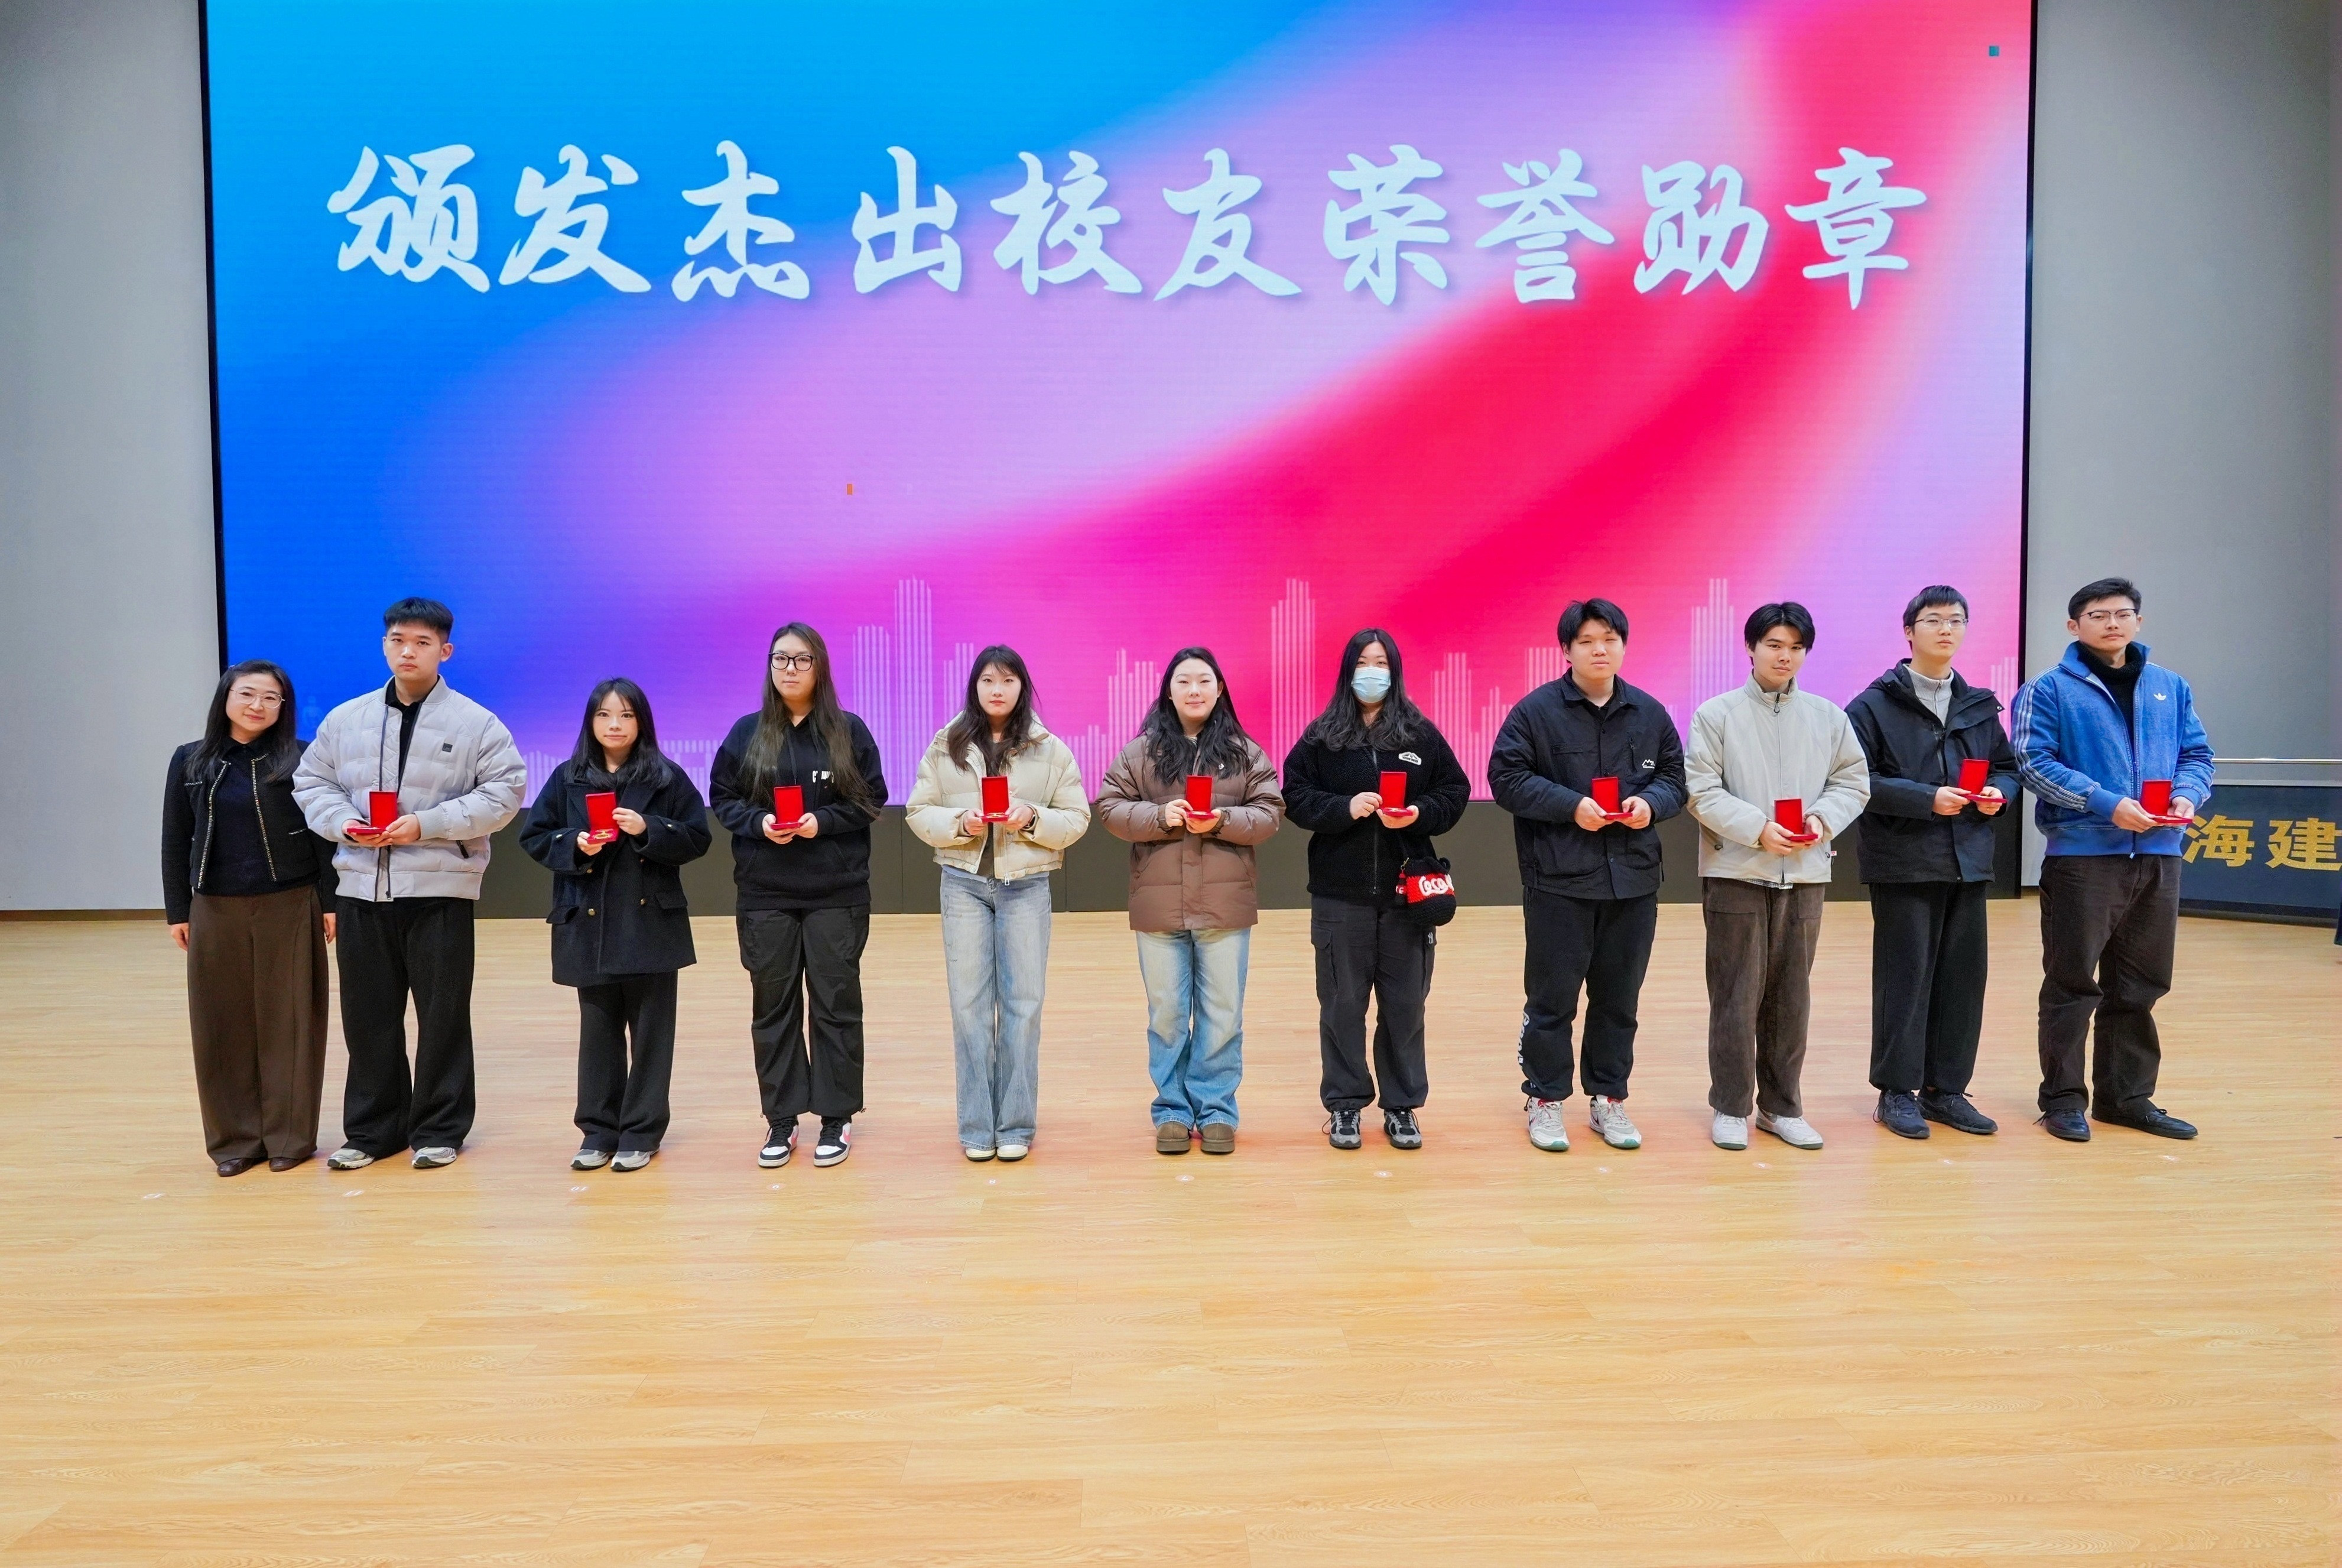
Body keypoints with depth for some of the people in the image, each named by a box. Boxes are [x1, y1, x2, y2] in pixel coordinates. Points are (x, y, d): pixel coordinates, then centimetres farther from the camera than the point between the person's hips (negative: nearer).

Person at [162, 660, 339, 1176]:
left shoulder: (299, 759, -2)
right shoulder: (191, 761, 6)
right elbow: (175, 841, 8)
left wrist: (330, 902, -6)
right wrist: (177, 911, 5)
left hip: (289, 907, -3)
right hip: (216, 911, 3)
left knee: (287, 1020, 3)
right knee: (223, 1024, 6)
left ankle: (290, 1136, 12)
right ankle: (235, 1138, 17)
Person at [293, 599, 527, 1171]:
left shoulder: (476, 723, -2)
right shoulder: (344, 719, 10)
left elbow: (503, 793, -8)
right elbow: (311, 783, 13)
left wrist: (427, 825, -16)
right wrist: (345, 824, -7)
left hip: (440, 889, -3)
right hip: (362, 890, 4)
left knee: (442, 1015, 4)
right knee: (368, 1015, 10)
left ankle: (439, 1130, 16)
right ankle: (371, 1129, 23)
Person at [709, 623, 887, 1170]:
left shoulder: (850, 731, 0)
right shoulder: (747, 733, 4)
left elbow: (870, 801, 0)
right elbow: (722, 798, 6)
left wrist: (823, 822, -15)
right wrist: (758, 823, -13)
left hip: (837, 894, -2)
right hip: (765, 895, 2)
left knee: (836, 1004, 4)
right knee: (773, 1007, 7)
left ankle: (836, 1120, 14)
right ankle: (780, 1121, 17)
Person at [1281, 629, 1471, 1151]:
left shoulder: (1422, 734, 4)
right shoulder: (1322, 736, 2)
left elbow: (1455, 792, 5)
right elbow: (1296, 797, -2)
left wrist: (1419, 814, -14)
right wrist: (1344, 808, -18)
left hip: (1407, 891, 1)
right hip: (1340, 892, -1)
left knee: (1404, 1004, 6)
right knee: (1342, 1002, 4)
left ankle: (1401, 1106, 18)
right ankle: (1344, 1105, 17)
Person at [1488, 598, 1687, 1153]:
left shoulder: (1650, 713, 8)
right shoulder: (1536, 710, -5)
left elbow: (1675, 775, 14)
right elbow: (1506, 776, -9)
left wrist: (1651, 802, -9)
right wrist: (1570, 805, -18)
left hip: (1633, 881, 4)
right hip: (1558, 881, -4)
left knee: (1619, 999, 12)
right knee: (1551, 998, 3)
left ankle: (1609, 1099, 25)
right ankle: (1545, 1101, 17)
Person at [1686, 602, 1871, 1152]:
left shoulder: (1829, 716, 8)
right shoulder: (1717, 714, -2)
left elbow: (1853, 782, 9)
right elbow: (1702, 791, -7)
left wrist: (1823, 819, -9)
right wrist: (1757, 828, -17)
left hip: (1805, 874, 3)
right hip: (1735, 873, -3)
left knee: (1791, 995, 10)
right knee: (1736, 997, 1)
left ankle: (1781, 1106, 22)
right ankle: (1730, 1107, 13)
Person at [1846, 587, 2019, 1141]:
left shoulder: (1980, 705, 14)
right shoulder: (1874, 705, -4)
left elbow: (2007, 765, 21)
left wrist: (1999, 792, -2)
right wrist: (1927, 799, -19)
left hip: (1969, 862, 5)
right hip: (1903, 864, -5)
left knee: (1963, 978, 7)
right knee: (1904, 978, -1)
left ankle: (1946, 1089, 19)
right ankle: (1897, 1091, 9)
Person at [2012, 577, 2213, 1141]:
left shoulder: (2171, 688, 15)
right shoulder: (2050, 689, -2)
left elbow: (2197, 753, 15)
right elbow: (2034, 761, -11)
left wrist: (2188, 795, -7)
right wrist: (2106, 803, -19)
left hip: (2157, 856, 5)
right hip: (2082, 854, -5)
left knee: (2140, 984, 12)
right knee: (2073, 983, 1)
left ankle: (2126, 1095, 24)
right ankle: (2063, 1098, 10)